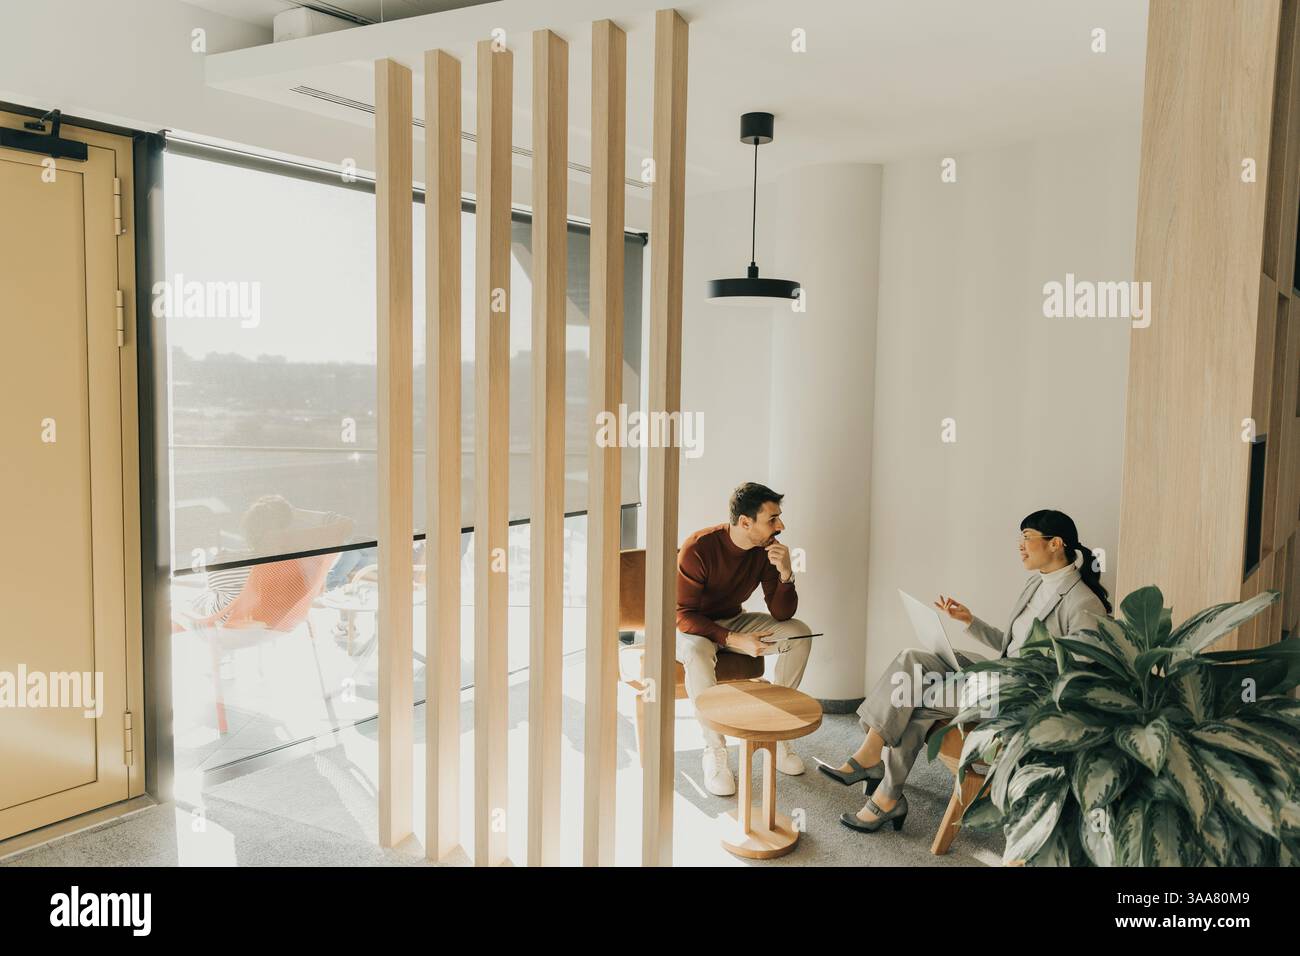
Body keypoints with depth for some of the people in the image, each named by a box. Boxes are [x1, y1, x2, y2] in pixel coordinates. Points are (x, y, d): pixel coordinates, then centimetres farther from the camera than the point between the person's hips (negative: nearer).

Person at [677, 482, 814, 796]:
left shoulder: (768, 549, -12)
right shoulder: (698, 548, -28)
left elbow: (781, 615, -11)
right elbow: (684, 616, -26)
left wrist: (786, 575, -29)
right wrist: (733, 640, -38)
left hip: (732, 621, 6)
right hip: (693, 627, -5)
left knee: (799, 633, -13)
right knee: (697, 651, -40)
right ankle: (715, 750, -25)